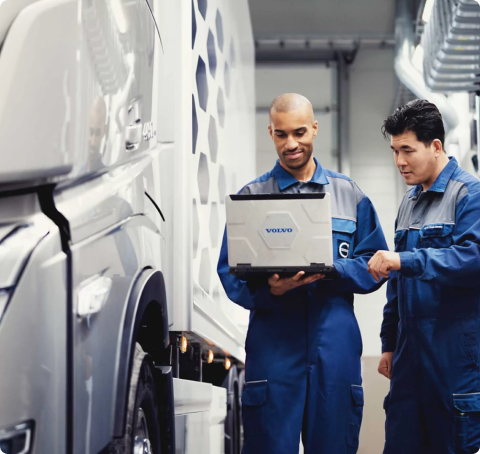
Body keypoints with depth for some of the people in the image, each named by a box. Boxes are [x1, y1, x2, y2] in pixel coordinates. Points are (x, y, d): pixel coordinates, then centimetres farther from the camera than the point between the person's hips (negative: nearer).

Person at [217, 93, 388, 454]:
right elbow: (231, 274, 2)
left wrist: (332, 269, -10)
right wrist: (268, 289, -18)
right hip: (273, 347, -1)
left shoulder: (350, 195, 13)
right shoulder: (251, 197, 8)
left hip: (335, 349, 1)